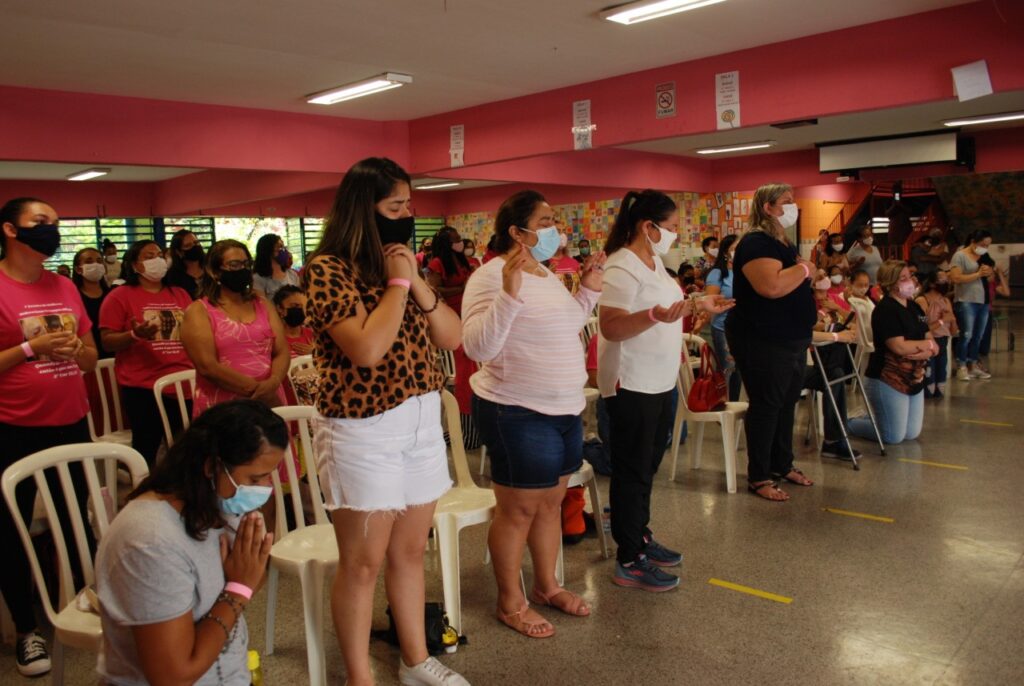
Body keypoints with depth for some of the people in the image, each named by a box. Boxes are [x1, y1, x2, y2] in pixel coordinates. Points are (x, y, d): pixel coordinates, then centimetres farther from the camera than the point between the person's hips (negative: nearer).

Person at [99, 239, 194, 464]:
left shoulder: (180, 294, 15)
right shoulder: (120, 296, 0)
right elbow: (107, 341, -4)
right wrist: (135, 335, -20)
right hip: (143, 387, -4)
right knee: (146, 449, -2)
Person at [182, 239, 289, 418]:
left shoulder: (263, 305, 13)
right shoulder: (198, 311, -1)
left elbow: (282, 352, 5)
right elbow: (207, 366, -12)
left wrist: (273, 383, -15)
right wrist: (255, 389, -15)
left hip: (269, 402, 4)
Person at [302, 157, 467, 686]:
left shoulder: (401, 264, 12)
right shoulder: (327, 268, -11)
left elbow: (452, 337, 6)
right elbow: (367, 349, -25)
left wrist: (417, 283, -6)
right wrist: (396, 283, -15)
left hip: (422, 422, 7)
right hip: (363, 431, -7)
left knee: (410, 551, 17)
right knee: (362, 564, 6)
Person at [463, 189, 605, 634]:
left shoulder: (547, 275, 11)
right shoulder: (493, 276, -16)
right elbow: (478, 347, -26)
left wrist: (589, 290, 14)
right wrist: (509, 292, -35)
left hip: (565, 409, 9)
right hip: (518, 414, -9)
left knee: (551, 501, 19)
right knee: (518, 510, 5)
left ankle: (547, 586, 37)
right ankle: (510, 602, 23)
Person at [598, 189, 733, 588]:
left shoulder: (654, 260, 10)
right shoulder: (622, 267, -20)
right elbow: (611, 327, -26)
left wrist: (699, 305, 15)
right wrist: (654, 316, -40)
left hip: (659, 383, 9)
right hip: (632, 386, -9)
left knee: (647, 467, 19)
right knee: (632, 473, 0)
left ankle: (641, 537, 34)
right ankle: (629, 563, 12)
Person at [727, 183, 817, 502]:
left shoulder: (782, 243, 14)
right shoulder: (756, 243, -17)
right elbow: (772, 286, -33)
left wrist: (810, 313, 12)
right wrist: (804, 268, -18)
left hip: (791, 339, 10)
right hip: (764, 342, -10)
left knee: (787, 403, 17)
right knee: (766, 406, -2)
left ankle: (783, 465, 31)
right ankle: (759, 477, 9)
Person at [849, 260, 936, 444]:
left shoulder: (914, 307, 9)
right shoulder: (885, 309, -16)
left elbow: (933, 347, 6)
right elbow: (899, 347, -24)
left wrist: (922, 352, -16)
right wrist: (927, 344, -9)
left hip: (914, 379, 8)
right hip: (888, 380, -8)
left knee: (912, 434, 13)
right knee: (893, 437, -1)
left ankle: (870, 417, 32)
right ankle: (848, 422, 17)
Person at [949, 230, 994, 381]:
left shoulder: (983, 257, 15)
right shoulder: (960, 255, -6)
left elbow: (989, 277, 23)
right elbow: (955, 278, -17)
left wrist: (989, 273, 0)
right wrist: (978, 274, -14)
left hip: (983, 302, 7)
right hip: (966, 302, -7)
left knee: (978, 336, 8)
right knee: (966, 335, -9)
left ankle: (973, 366, 17)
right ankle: (961, 367, 0)